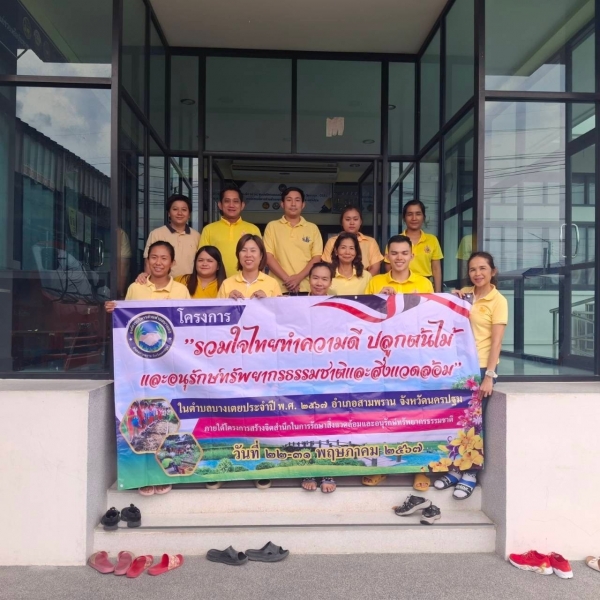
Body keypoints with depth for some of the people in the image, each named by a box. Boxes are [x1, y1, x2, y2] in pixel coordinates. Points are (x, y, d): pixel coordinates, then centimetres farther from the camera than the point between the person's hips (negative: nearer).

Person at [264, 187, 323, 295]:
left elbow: (317, 258, 3)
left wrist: (298, 278, -11)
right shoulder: (272, 226, 7)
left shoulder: (313, 228, 10)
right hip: (279, 288, -1)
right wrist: (287, 279, -11)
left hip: (306, 289, 1)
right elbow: (268, 256, 0)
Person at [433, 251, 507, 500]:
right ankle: (456, 468, 22)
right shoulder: (463, 293, 7)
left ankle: (470, 474, 17)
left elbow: (496, 341, -11)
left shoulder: (498, 301, -6)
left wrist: (489, 376, -17)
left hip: (480, 367, -4)